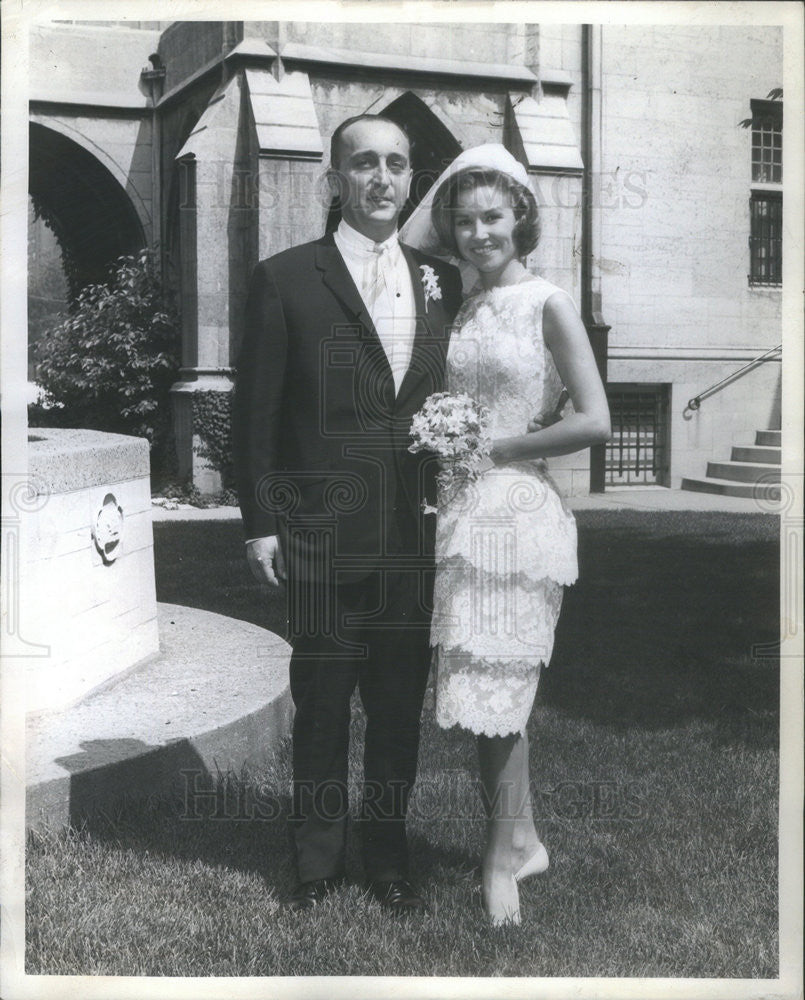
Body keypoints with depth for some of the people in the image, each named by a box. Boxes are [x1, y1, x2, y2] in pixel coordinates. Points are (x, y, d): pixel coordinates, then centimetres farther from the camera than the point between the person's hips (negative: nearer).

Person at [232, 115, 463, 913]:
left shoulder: (442, 282, 10)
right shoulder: (285, 279, -2)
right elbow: (254, 410, -2)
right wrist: (260, 523, -5)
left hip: (413, 536, 3)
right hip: (321, 538, -3)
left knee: (400, 702, 11)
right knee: (321, 703, 7)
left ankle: (387, 855, 28)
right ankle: (316, 861, 24)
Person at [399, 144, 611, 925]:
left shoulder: (548, 304, -7)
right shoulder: (464, 307, 12)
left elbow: (595, 422, -13)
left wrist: (499, 448, -11)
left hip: (517, 512, -6)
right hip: (464, 511, 6)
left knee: (495, 689, 2)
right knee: (491, 691, 13)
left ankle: (505, 852, 21)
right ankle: (519, 839, 29)